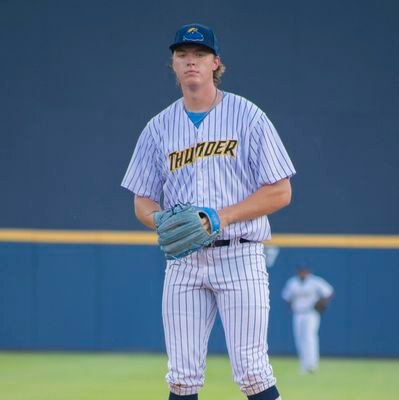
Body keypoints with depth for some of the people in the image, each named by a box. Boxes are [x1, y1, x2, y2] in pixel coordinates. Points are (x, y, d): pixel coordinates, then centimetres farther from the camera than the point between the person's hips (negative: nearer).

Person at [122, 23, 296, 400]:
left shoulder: (248, 117, 0)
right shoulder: (159, 128, 11)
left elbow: (280, 192, -3)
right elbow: (142, 202, 13)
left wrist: (222, 217, -15)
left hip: (239, 258, -3)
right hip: (183, 261, 3)